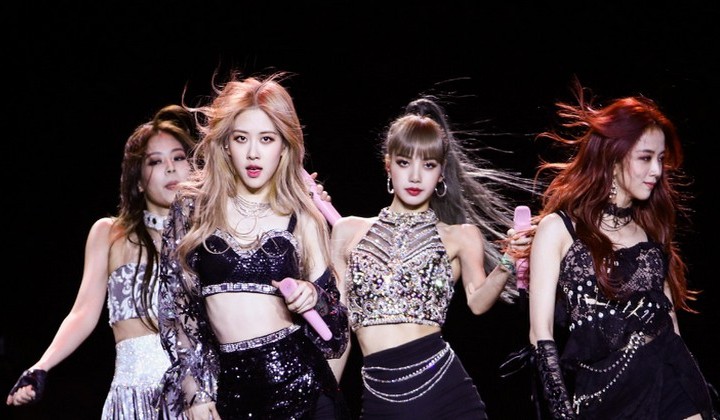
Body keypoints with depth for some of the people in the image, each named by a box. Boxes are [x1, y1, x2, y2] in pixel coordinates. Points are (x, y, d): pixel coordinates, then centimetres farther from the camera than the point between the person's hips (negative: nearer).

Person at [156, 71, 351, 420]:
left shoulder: (303, 218, 5)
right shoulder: (193, 208, 5)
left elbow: (332, 313, 9)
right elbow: (175, 305, 6)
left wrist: (312, 298, -13)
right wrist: (193, 392, 1)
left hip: (301, 381, 0)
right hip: (232, 391, 0)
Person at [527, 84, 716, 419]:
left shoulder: (652, 228, 13)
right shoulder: (559, 228, -2)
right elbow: (541, 332, -7)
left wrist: (696, 390, 12)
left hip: (669, 381, 4)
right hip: (602, 393, -4)